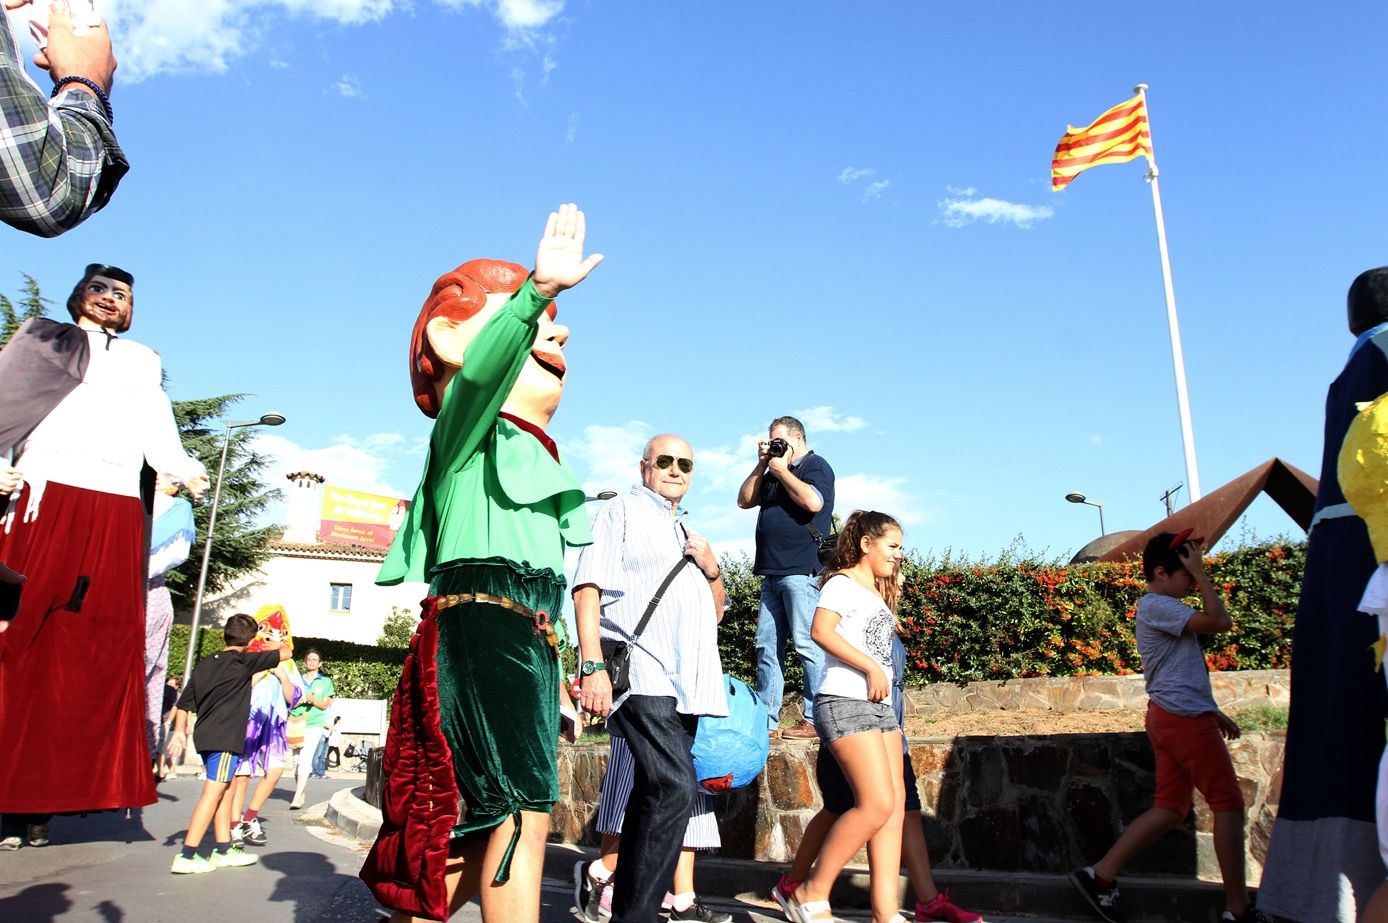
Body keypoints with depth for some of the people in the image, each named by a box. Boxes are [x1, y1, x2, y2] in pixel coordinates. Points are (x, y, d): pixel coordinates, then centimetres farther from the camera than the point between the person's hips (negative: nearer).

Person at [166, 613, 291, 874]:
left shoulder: (204, 664, 13)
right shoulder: (244, 662, -7)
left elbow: (184, 703, 13)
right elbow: (285, 653, 0)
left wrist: (179, 730, 16)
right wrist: (270, 645, 19)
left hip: (206, 736, 8)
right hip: (225, 739, -8)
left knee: (226, 792, 15)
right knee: (212, 795, -6)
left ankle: (224, 850, 21)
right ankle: (186, 856, -7)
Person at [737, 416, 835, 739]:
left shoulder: (815, 465, 1)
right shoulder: (774, 472, 24)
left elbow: (813, 502, -18)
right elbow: (744, 500, 18)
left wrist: (781, 470, -6)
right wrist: (761, 465, 9)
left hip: (801, 571, -8)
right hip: (773, 573, 8)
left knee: (808, 645, -7)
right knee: (766, 648, 6)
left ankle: (815, 720, -4)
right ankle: (766, 722, 9)